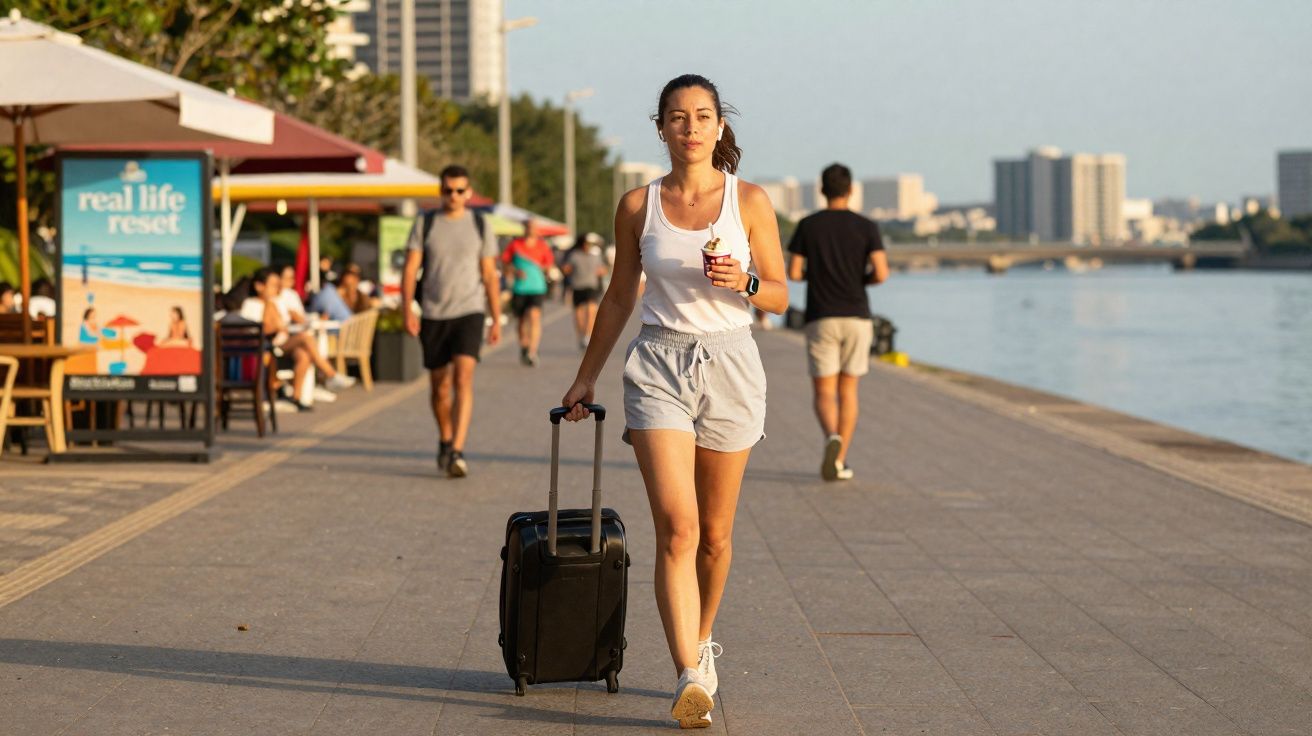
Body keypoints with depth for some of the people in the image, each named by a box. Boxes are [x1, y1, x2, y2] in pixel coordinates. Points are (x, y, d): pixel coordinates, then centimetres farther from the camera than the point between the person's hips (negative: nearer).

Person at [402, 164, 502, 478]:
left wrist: (497, 320, 5)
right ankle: (445, 440, 35)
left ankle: (457, 452, -24)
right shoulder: (424, 224, 4)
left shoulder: (480, 226, 5)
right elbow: (410, 270, 1)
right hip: (433, 315, 2)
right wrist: (407, 311, -10)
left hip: (469, 313, -2)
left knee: (463, 379, -18)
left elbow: (490, 276, 8)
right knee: (439, 386, 11)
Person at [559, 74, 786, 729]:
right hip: (659, 368, -1)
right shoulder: (638, 205, 4)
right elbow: (620, 298, 14)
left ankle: (701, 643, 35)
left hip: (729, 365, 1)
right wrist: (586, 377, 18)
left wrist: (743, 282, -17)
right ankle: (691, 679, -17)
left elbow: (779, 296, 5)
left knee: (715, 534, 10)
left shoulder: (749, 201, 2)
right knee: (676, 528, -14)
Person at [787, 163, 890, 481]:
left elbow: (793, 273, -2)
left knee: (824, 394, 1)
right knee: (848, 390, 14)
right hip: (857, 318, 1)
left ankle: (832, 438, -30)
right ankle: (839, 462, 12)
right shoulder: (867, 227, -1)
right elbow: (881, 273, -10)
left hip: (821, 319, -1)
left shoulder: (807, 226, 0)